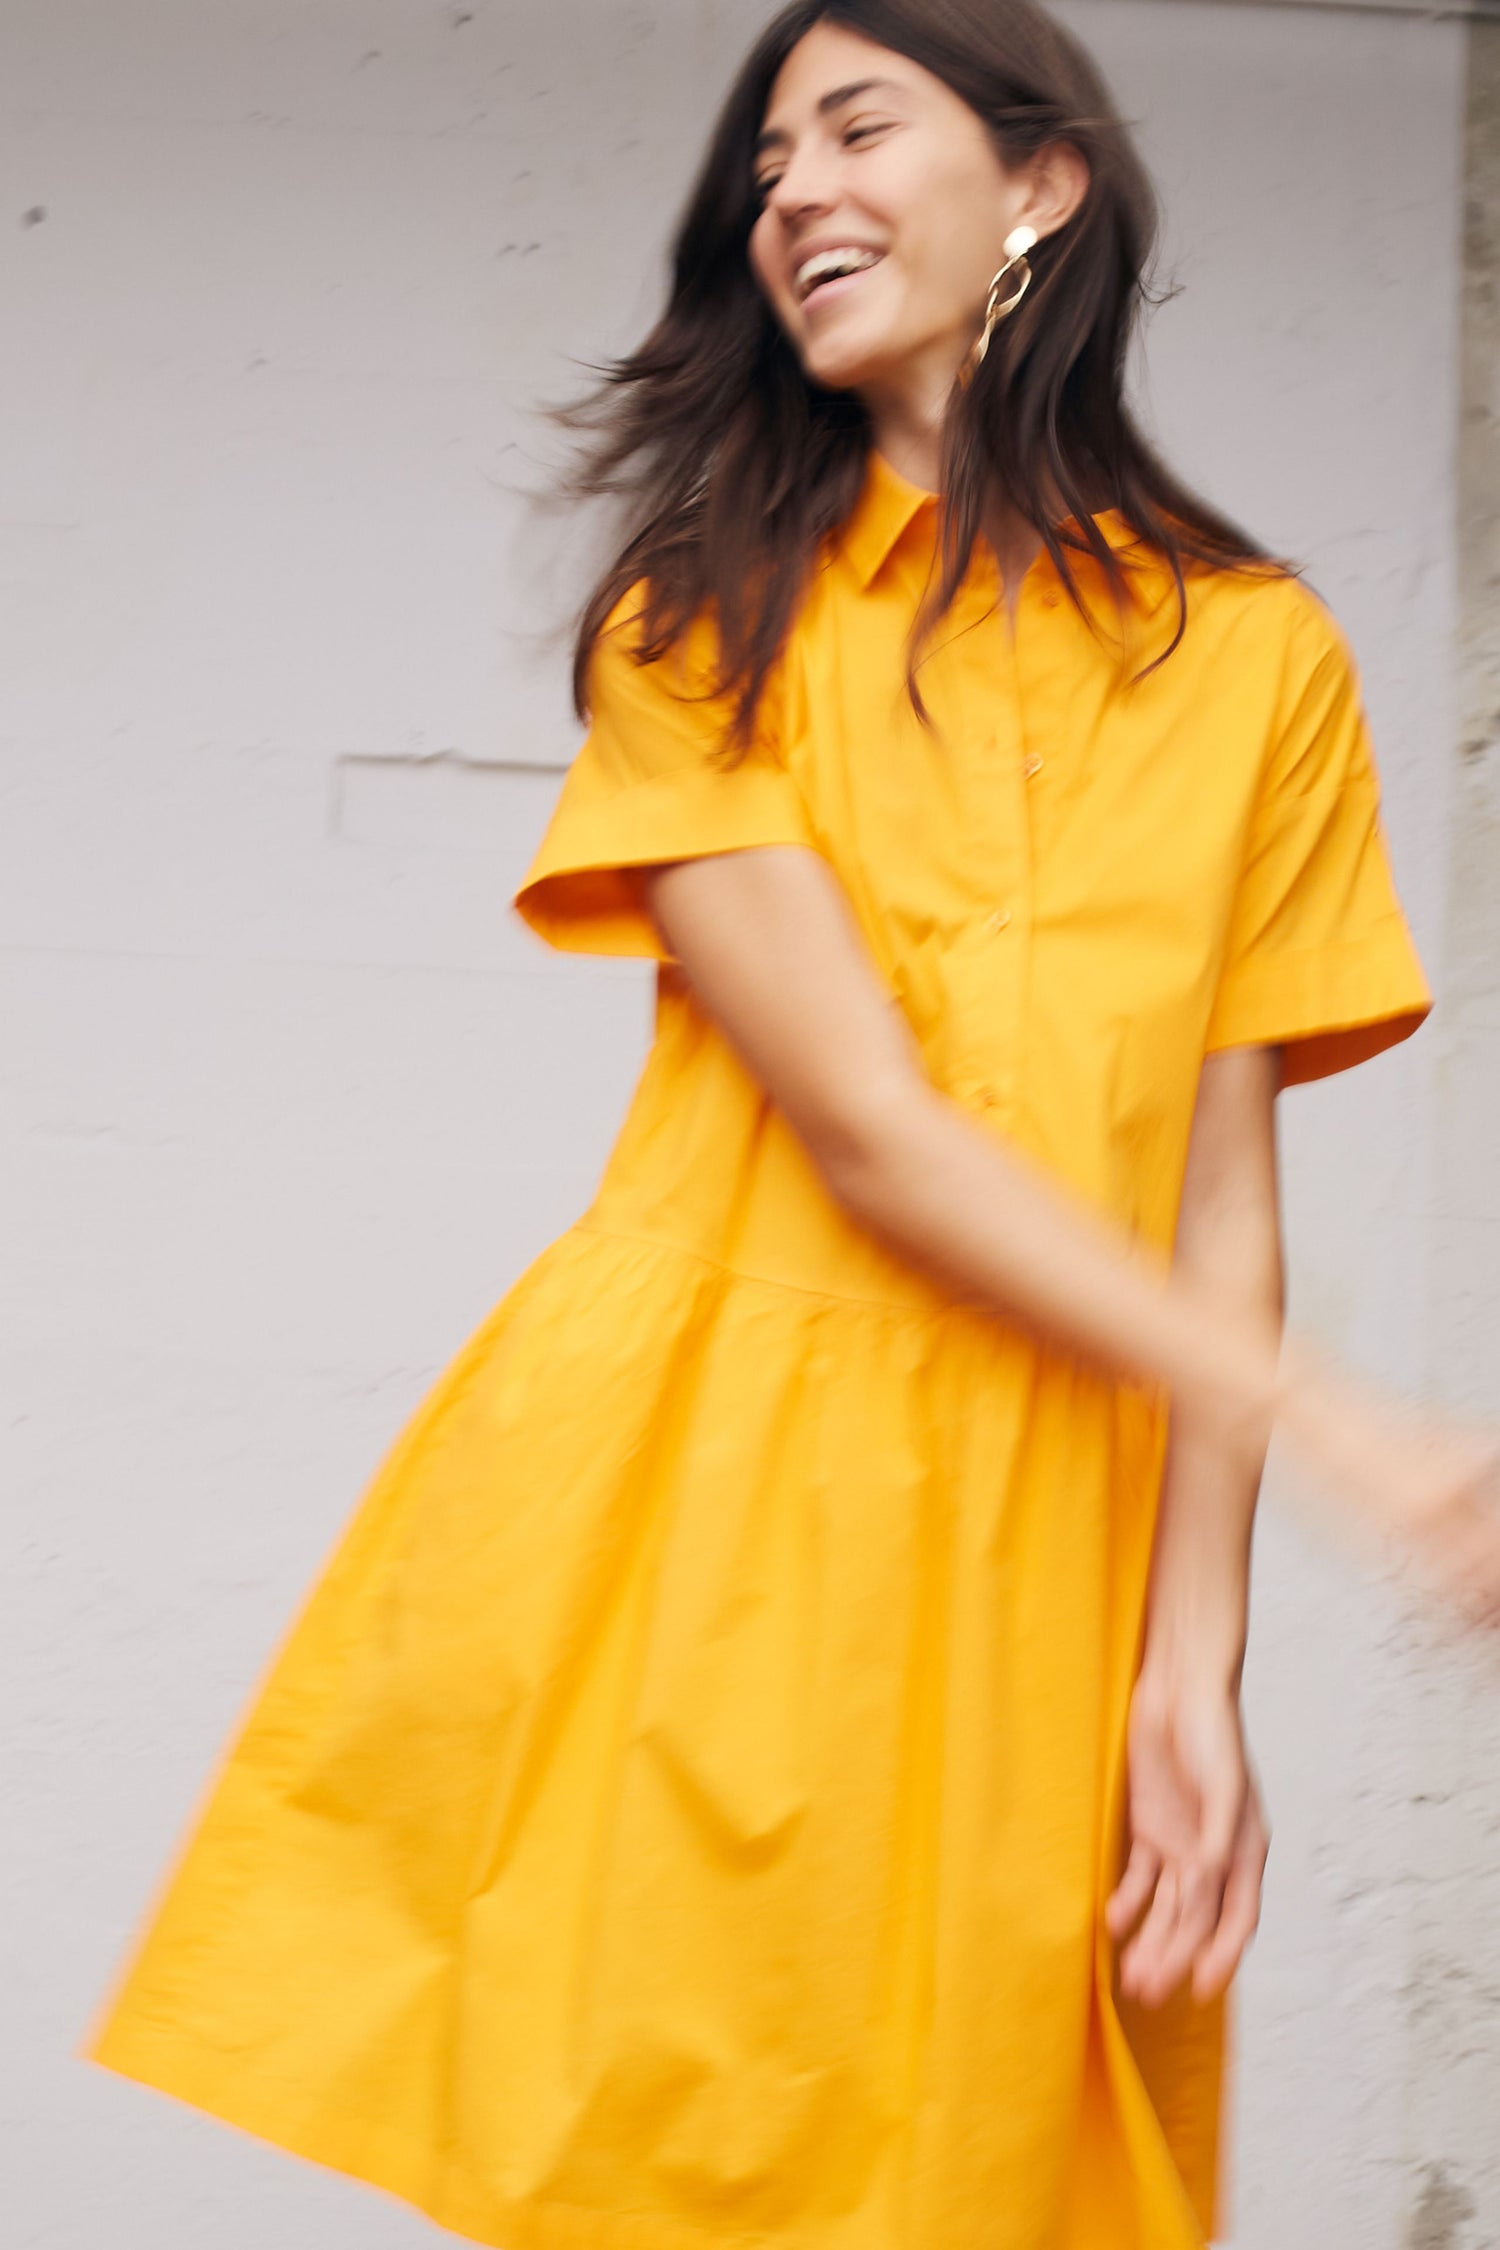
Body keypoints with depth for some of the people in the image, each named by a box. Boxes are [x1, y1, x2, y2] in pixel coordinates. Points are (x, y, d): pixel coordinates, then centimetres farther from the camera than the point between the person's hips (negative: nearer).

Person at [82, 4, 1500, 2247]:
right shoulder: (706, 620, 4)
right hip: (700, 1478, -1)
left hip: (1043, 1531, 1)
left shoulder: (1260, 657, 8)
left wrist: (1191, 1651, -5)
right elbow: (868, 1128, -8)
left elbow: (1222, 1175, 5)